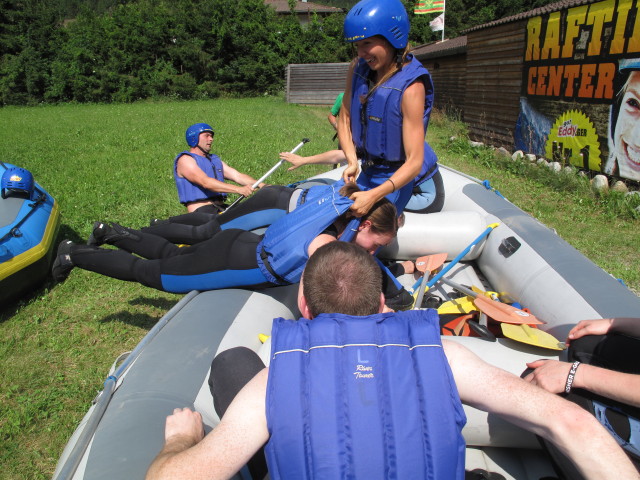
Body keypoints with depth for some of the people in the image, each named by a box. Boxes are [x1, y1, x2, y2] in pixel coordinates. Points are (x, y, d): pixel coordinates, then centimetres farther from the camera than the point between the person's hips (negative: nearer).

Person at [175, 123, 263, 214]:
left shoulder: (215, 160, 27)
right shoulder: (185, 160, 1)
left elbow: (237, 176, 15)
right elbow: (205, 182, -15)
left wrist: (260, 185, -4)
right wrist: (239, 190, -25)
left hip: (222, 208, 7)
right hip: (201, 212, -7)